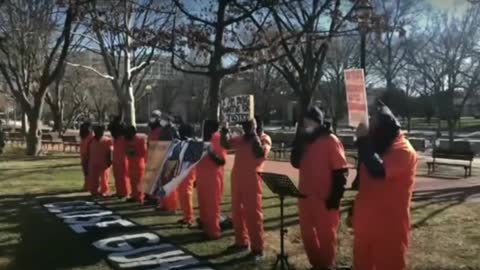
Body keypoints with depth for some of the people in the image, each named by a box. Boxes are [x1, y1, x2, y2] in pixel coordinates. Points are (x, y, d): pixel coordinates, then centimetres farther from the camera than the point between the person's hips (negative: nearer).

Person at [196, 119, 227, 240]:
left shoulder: (218, 140, -11)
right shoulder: (204, 140, 13)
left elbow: (222, 161, -19)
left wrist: (212, 153, -31)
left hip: (213, 177, -8)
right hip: (202, 176, 8)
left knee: (213, 204, -2)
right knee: (203, 203, 14)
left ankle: (214, 231, 6)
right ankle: (205, 227, 26)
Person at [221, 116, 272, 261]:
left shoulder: (264, 138, -4)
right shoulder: (240, 138, 14)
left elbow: (261, 153, -21)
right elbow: (226, 145, 16)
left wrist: (254, 135, -17)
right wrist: (224, 133, -2)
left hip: (252, 180, -7)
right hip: (237, 178, 7)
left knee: (253, 213, -4)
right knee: (237, 211, 13)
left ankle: (258, 248, 3)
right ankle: (241, 241, 26)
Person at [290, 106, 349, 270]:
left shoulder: (330, 141, -11)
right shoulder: (305, 141, 9)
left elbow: (340, 171, -14)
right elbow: (295, 162, 1)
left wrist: (335, 197, -17)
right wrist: (299, 138, -5)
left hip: (325, 199, -7)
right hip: (305, 197, 7)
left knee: (326, 235, 7)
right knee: (307, 233, 16)